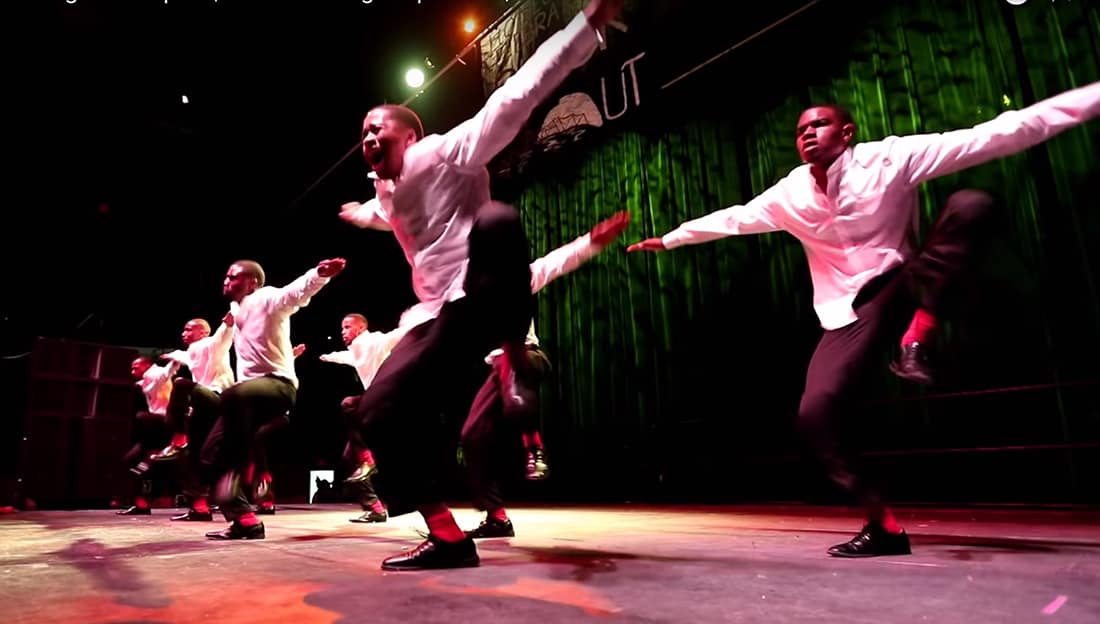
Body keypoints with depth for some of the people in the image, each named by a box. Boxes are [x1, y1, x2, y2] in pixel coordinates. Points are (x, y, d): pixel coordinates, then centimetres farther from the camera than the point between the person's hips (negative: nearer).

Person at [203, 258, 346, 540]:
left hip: (277, 384, -9)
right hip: (250, 389, 9)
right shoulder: (236, 308, 18)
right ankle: (244, 519, 5)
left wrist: (319, 274, -48)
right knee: (213, 453, 3)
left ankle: (242, 471, -28)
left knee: (232, 397, -40)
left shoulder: (265, 298, -8)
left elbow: (295, 293, -30)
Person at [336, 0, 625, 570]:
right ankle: (446, 538, 2)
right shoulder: (387, 194, 22)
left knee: (494, 222, -37)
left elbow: (516, 96, -11)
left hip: (484, 298, -8)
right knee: (380, 409, -1)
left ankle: (516, 364, -25)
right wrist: (359, 215, 73)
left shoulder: (446, 152, -1)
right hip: (439, 317, 8)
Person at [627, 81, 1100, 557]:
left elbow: (988, 136, -14)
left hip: (903, 286, -1)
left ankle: (915, 340, -23)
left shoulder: (889, 158, -9)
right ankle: (884, 524, -4)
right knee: (815, 412, -20)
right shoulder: (790, 194, 1)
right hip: (849, 311, 2)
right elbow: (730, 218, 12)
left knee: (970, 204, -27)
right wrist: (667, 239, 19)